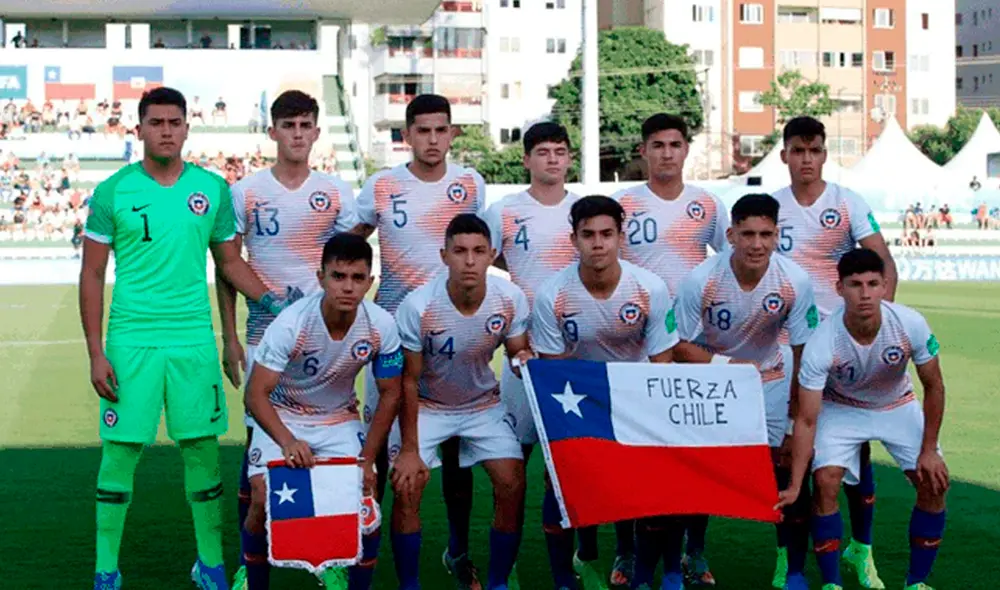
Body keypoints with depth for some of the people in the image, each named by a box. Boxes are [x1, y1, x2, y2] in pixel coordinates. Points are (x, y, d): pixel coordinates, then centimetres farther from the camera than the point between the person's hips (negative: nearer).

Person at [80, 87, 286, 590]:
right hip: (131, 339, -2)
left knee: (202, 446, 5)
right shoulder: (113, 191, -1)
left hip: (193, 338, 2)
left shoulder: (212, 189, 5)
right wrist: (95, 354, -5)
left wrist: (269, 298, -5)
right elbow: (92, 275, 1)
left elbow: (230, 262, 13)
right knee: (121, 448, 0)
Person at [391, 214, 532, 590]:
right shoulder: (418, 306, -27)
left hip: (483, 404, 2)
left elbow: (517, 353, -3)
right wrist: (409, 448, -17)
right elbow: (408, 379, -17)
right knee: (407, 488, -16)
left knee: (513, 483, -10)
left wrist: (525, 362, -29)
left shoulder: (511, 299, -20)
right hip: (427, 406, -2)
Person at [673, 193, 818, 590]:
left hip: (770, 379, 1)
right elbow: (679, 347, -15)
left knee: (788, 468, -3)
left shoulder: (795, 282, -21)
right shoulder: (700, 280, -24)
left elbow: (804, 352, -11)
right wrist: (728, 364, -28)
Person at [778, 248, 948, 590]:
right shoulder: (821, 344, -35)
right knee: (826, 481, -22)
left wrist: (928, 450, -12)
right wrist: (794, 486, -33)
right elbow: (807, 420, -29)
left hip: (898, 405, 2)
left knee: (934, 482, -10)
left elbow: (933, 386, -13)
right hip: (841, 408, -2)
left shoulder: (911, 325, -30)